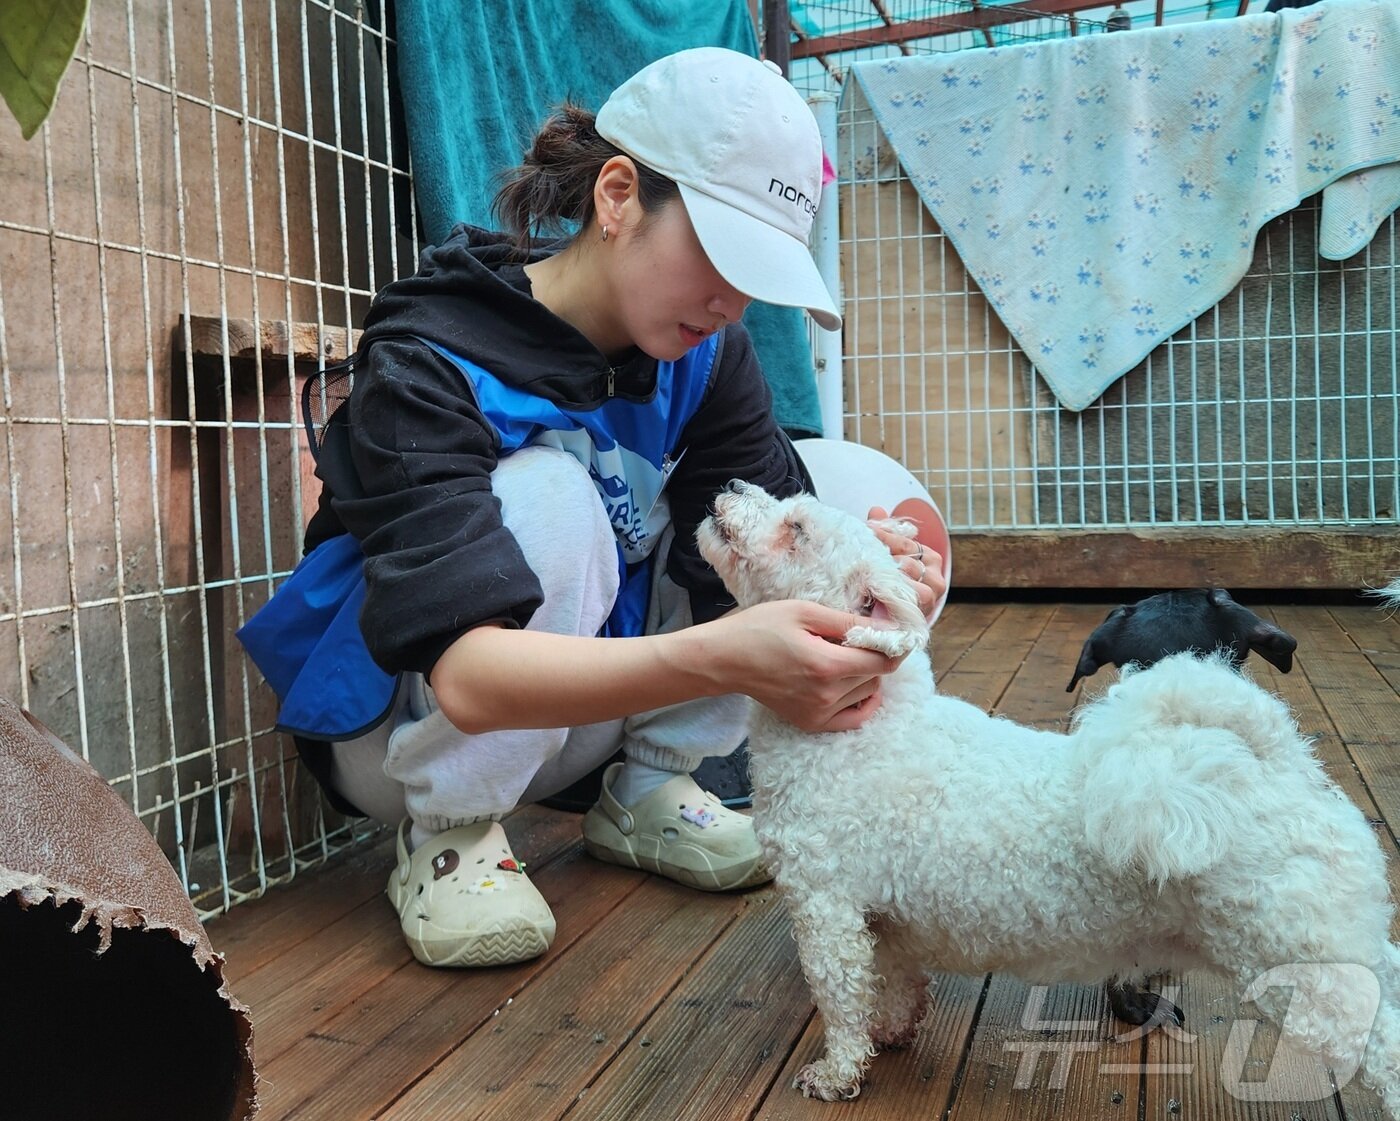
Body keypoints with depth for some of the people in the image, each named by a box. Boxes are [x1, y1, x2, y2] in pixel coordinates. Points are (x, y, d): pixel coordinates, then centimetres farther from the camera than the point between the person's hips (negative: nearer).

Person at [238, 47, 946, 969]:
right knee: (544, 495, -35)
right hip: (397, 724, -5)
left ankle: (647, 792, -2)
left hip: (587, 710, 5)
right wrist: (717, 658, -55)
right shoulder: (429, 365, -28)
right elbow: (468, 677, -40)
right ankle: (449, 835, -14)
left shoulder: (704, 354, -8)